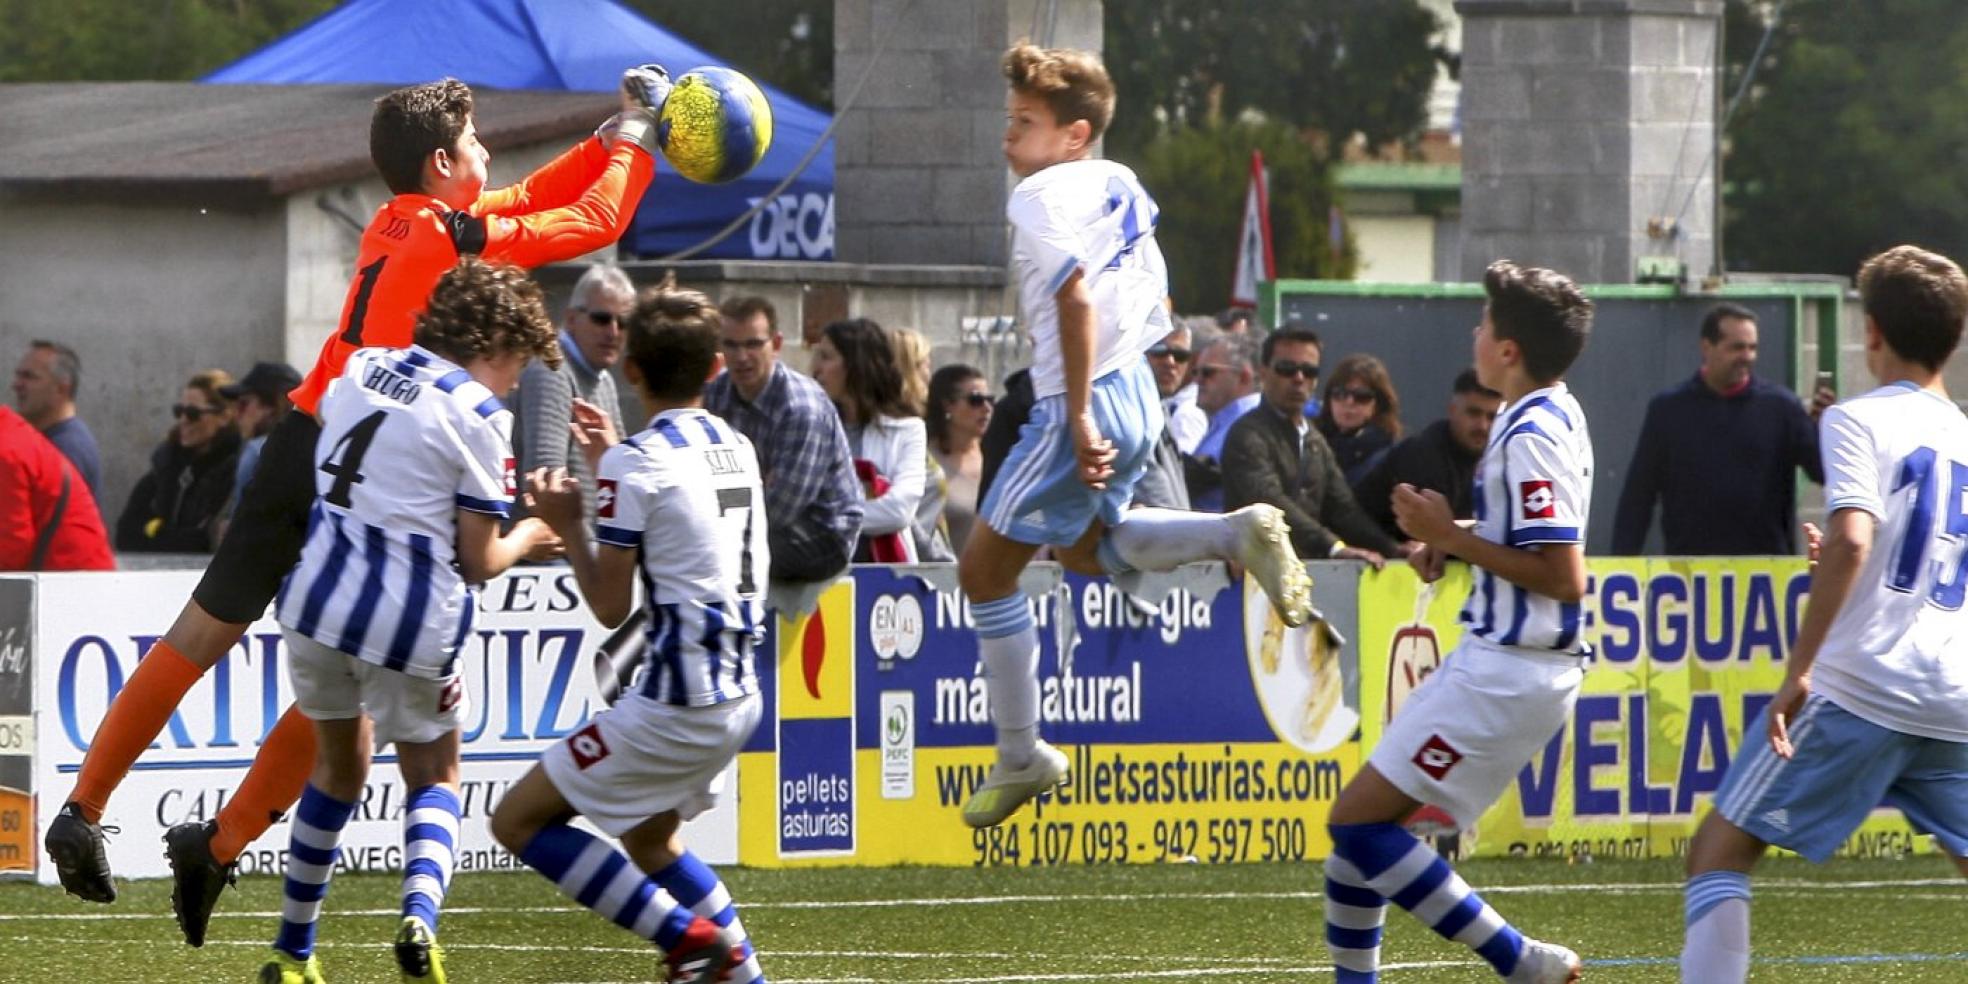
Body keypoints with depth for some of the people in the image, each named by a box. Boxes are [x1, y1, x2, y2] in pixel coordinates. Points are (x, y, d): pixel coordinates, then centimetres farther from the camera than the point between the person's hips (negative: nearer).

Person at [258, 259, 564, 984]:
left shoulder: (361, 369, 9)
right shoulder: (478, 416, -8)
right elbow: (477, 563, -5)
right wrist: (525, 539, 15)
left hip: (319, 598, 5)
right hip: (412, 620, -5)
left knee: (339, 766, 25)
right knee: (434, 776, 16)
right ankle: (420, 911, -12)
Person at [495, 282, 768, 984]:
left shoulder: (635, 463, -13)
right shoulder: (737, 448, 10)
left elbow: (610, 606, -9)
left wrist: (567, 525, 3)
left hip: (677, 703, -9)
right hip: (740, 695, 9)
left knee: (519, 820, 0)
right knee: (647, 838, 29)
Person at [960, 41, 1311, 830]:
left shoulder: (1040, 197, -14)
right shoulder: (1121, 187, 12)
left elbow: (1076, 299, -27)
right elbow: (1154, 307, 18)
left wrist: (1079, 420, -26)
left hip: (1084, 404, -10)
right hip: (1137, 392, 10)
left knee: (986, 572, 3)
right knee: (1085, 549, 31)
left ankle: (1022, 759, 10)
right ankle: (1241, 535, 9)